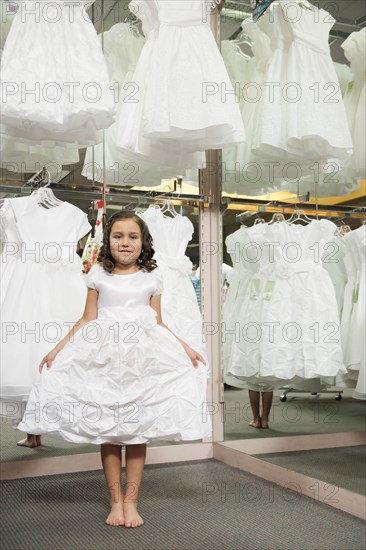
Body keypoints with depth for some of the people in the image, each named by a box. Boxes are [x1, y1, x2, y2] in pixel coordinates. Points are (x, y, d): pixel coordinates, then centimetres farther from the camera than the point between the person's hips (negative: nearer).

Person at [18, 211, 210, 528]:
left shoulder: (151, 278, 6)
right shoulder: (98, 275, 5)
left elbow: (158, 324, 9)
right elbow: (88, 320, 7)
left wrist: (186, 349, 2)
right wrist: (57, 350, 2)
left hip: (142, 357, 0)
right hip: (104, 358, 0)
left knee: (137, 429, 2)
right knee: (106, 430, 4)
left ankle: (131, 502, 14)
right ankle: (115, 501, 16)